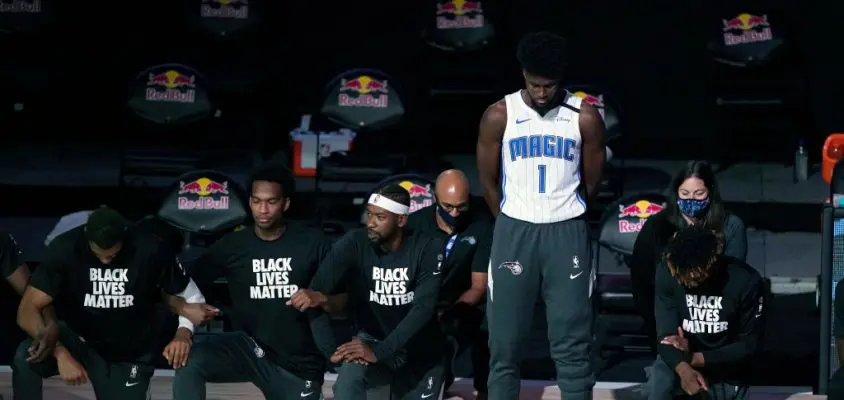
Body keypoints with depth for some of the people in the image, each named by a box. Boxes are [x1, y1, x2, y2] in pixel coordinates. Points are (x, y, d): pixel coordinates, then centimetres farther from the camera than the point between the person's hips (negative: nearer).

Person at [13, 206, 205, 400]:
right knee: (26, 357, -30)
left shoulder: (149, 250, -19)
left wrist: (183, 332, -26)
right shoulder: (65, 248, -20)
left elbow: (191, 295, -6)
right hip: (77, 339, -1)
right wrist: (60, 353, -37)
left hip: (128, 355, 1)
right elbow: (28, 310, -23)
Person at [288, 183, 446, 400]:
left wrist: (379, 352, -39)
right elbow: (324, 280, -35)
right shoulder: (354, 244, -17)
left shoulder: (427, 249, -19)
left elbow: (424, 308, -28)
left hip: (420, 350, 0)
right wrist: (315, 295, -62)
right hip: (373, 339, 0)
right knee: (349, 376, -31)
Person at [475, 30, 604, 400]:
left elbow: (591, 183, 8)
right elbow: (489, 181, 6)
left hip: (567, 233, 0)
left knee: (573, 343, 2)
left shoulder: (585, 118, -4)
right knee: (505, 342, 3)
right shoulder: (499, 116, -4)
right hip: (515, 231, 0)